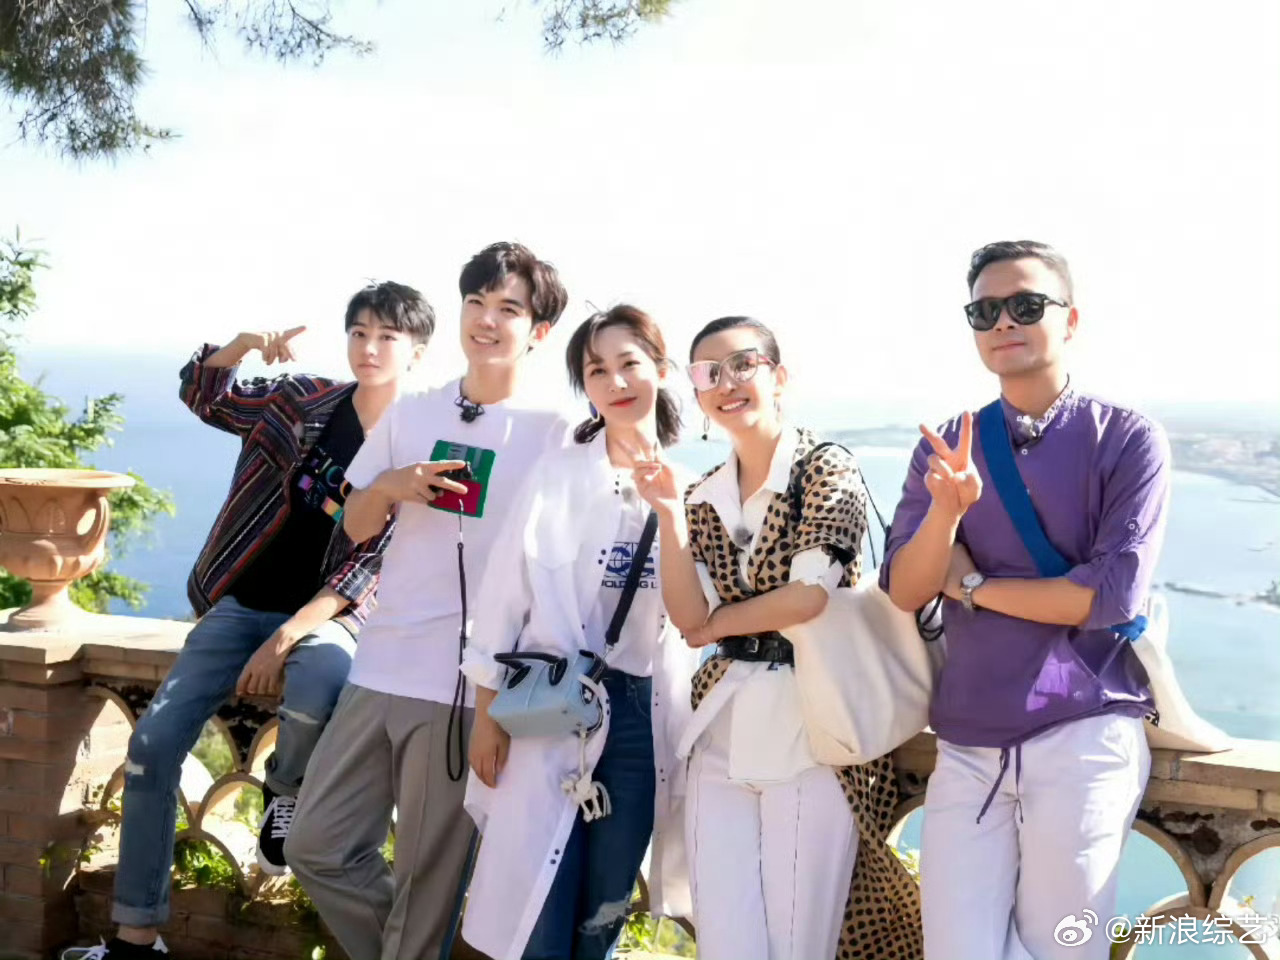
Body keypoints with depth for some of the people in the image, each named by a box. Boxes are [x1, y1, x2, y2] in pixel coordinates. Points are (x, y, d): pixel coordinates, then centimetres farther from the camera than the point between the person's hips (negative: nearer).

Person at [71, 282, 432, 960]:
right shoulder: (302, 399, 3)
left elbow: (375, 563, -13)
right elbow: (201, 394, 9)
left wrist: (286, 637, -20)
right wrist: (245, 342, -12)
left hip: (325, 614, -4)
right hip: (243, 602, 4)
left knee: (319, 691, -39)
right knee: (152, 745, -8)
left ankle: (284, 791, -2)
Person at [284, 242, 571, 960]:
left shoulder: (555, 434, -4)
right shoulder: (411, 414, 9)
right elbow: (356, 526, 16)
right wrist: (389, 486, -6)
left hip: (473, 687, -4)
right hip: (382, 668, 5)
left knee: (429, 878, 5)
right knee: (318, 847, 9)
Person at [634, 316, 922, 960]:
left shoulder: (827, 469, -3)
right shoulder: (704, 498, 12)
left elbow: (811, 595, -14)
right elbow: (690, 621, 2)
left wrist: (719, 623, -2)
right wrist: (670, 516, -6)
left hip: (813, 727, -5)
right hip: (722, 733, 5)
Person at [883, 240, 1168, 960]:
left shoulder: (1128, 439, -3)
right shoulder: (946, 446, 8)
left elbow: (1114, 594, -13)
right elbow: (904, 591, 0)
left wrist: (971, 583, -5)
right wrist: (945, 509, -19)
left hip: (1085, 739, -3)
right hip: (967, 746, 3)